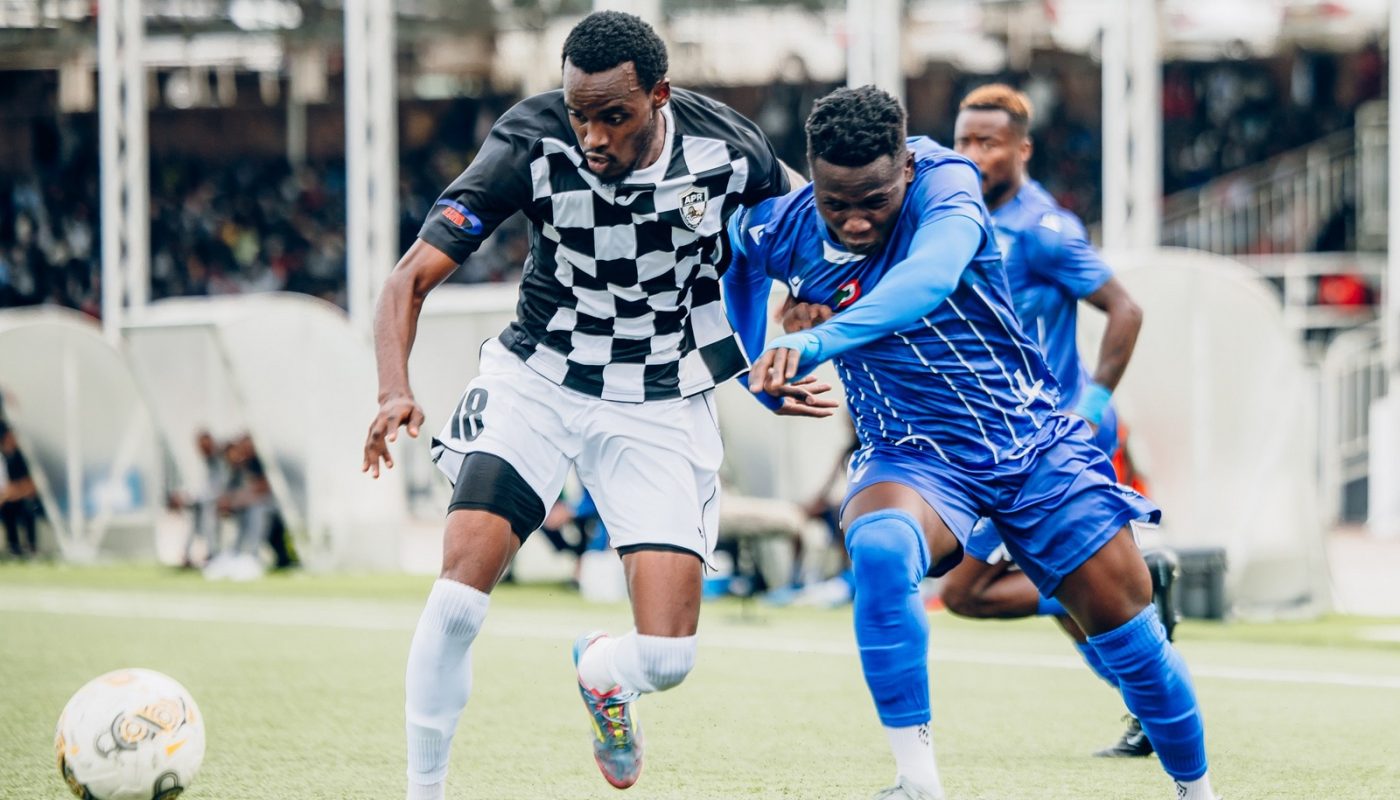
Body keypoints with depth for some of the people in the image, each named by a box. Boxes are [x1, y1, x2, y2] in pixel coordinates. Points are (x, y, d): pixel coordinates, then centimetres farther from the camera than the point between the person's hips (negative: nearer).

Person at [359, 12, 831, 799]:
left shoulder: (726, 146, -17)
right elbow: (412, 277, -21)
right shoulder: (533, 145, -21)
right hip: (536, 380, -1)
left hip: (663, 405, 1)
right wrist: (396, 392, -38)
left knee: (666, 659, -8)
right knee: (459, 597, -21)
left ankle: (599, 672, 30)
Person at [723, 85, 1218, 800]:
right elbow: (737, 257, 16)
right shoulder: (781, 230, -12)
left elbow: (930, 277, -44)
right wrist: (760, 363, 10)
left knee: (1128, 626, 0)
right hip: (911, 454, 0)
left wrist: (819, 340, -58)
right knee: (878, 547, -35)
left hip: (1032, 439, 0)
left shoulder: (945, 184, -22)